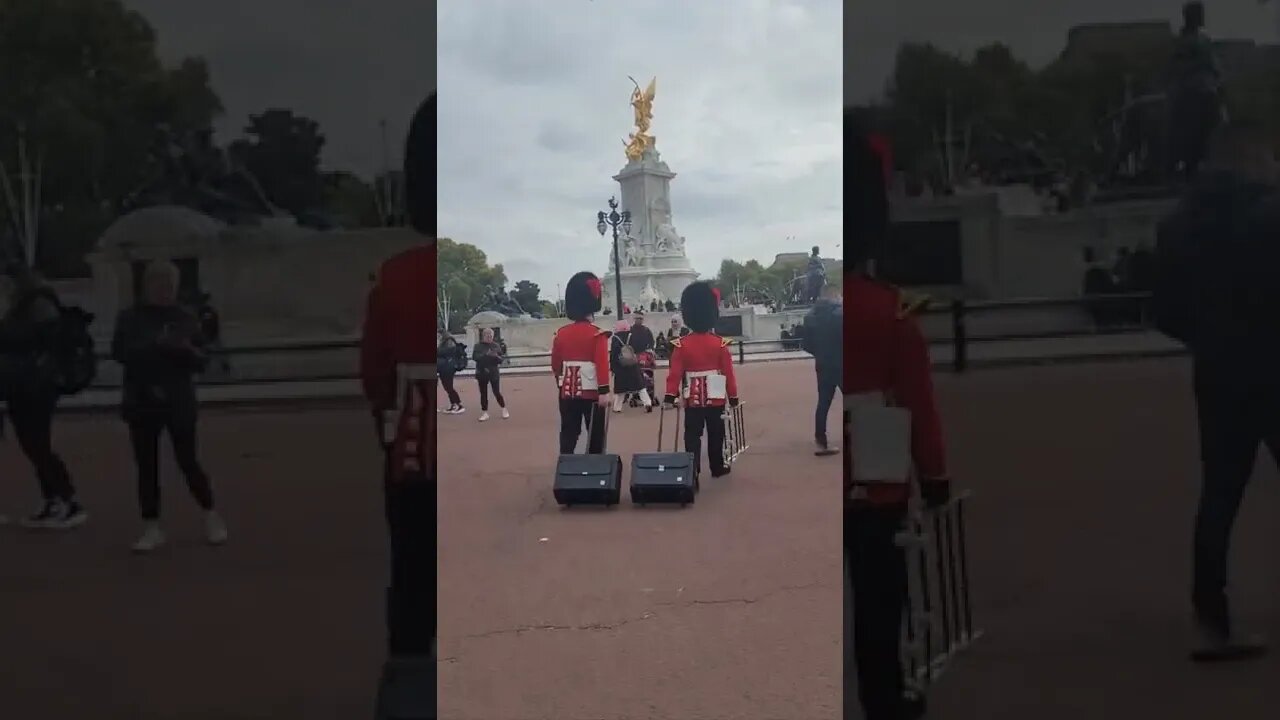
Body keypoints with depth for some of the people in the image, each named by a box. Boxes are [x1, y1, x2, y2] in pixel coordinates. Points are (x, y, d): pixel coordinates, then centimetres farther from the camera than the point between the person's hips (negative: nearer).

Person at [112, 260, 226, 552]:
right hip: (142, 402, 0)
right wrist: (154, 345, -24)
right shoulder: (130, 318, 2)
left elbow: (202, 363, 4)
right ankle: (152, 528, 8)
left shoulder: (186, 319, 5)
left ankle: (211, 516, 18)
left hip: (179, 402, 0)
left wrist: (187, 349, -18)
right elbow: (119, 352, -11)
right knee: (146, 465, 2)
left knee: (187, 461, 0)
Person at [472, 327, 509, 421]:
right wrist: (485, 355, -26)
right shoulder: (478, 346, 0)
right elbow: (475, 357, -14)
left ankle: (504, 410, 16)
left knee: (497, 392, -1)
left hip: (494, 373, 0)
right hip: (482, 373, 0)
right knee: (483, 393, 4)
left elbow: (501, 359, 1)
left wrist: (496, 356, -21)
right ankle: (485, 413, 12)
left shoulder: (496, 346, 3)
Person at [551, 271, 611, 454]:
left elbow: (555, 364, 13)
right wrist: (604, 391, -17)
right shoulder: (597, 335, -11)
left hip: (568, 394, 4)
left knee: (568, 435, 5)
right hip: (592, 393, -4)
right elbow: (602, 364, -18)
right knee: (595, 435, 7)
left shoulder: (561, 334, 5)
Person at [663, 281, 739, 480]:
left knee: (692, 435, 0)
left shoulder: (681, 345, -6)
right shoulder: (721, 344, -6)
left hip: (692, 399, 0)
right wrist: (733, 397, 6)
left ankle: (692, 470, -12)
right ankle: (717, 468, 26)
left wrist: (670, 396, -9)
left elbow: (675, 373, -10)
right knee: (716, 434, 15)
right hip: (716, 398, 0)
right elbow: (728, 373, -3)